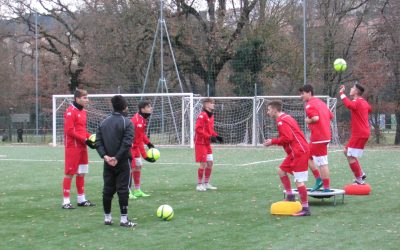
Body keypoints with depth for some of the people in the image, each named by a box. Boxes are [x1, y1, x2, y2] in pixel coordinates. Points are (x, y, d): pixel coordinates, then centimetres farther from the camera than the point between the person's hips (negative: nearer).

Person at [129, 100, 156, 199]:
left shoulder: (142, 118, 1)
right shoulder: (138, 121, -28)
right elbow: (139, 141, -27)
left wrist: (149, 143, 6)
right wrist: (145, 156, -27)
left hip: (135, 146, 10)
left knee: (138, 166, 12)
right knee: (131, 167, -11)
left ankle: (137, 191, 20)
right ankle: (128, 192, -6)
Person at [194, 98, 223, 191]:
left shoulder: (211, 116, 12)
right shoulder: (202, 115, -16)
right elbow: (198, 129, -22)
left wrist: (216, 136, 4)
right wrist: (209, 137, -25)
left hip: (207, 143, 9)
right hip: (200, 143, -9)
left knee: (210, 163, 9)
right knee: (203, 164, -7)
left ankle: (206, 183, 20)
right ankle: (199, 185, 3)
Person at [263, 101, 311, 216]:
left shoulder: (281, 121, -12)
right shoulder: (286, 118, 19)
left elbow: (287, 138, -19)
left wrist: (273, 141, -8)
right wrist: (273, 141, 12)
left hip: (299, 152, -11)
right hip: (295, 151, 11)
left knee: (299, 180, -9)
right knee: (281, 171, 17)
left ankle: (305, 209, -7)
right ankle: (290, 196, 21)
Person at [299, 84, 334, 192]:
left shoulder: (309, 104, -11)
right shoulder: (320, 102, 17)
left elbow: (315, 118, -26)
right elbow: (331, 116, 19)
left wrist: (308, 121, -7)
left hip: (318, 137, -10)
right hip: (326, 134, 10)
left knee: (322, 163, -5)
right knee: (308, 156, 19)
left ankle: (326, 188, -2)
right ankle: (318, 179, 16)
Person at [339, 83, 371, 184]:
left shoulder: (357, 102, -17)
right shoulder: (364, 102, 13)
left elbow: (349, 105, -41)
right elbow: (369, 109, 36)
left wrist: (342, 93, -34)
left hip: (359, 134, -10)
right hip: (364, 132, 10)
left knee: (351, 157, -6)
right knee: (346, 151, 19)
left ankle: (359, 180, 0)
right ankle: (361, 174, 18)